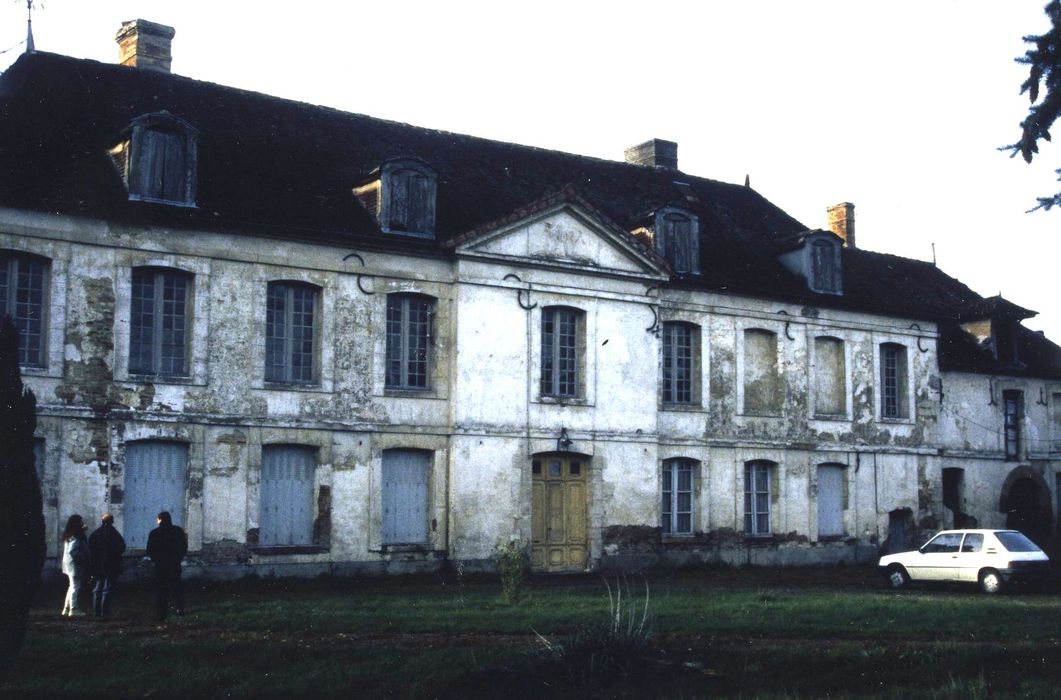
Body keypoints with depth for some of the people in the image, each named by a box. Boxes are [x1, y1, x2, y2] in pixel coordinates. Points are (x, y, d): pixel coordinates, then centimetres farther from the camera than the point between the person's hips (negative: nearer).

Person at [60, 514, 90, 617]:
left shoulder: (69, 535, 10)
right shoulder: (75, 537, -19)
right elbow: (72, 551, -26)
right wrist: (84, 557, -17)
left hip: (70, 564, 10)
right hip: (76, 565, -10)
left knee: (72, 586, 18)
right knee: (76, 587, -5)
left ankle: (67, 608, 23)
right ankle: (74, 609, -3)